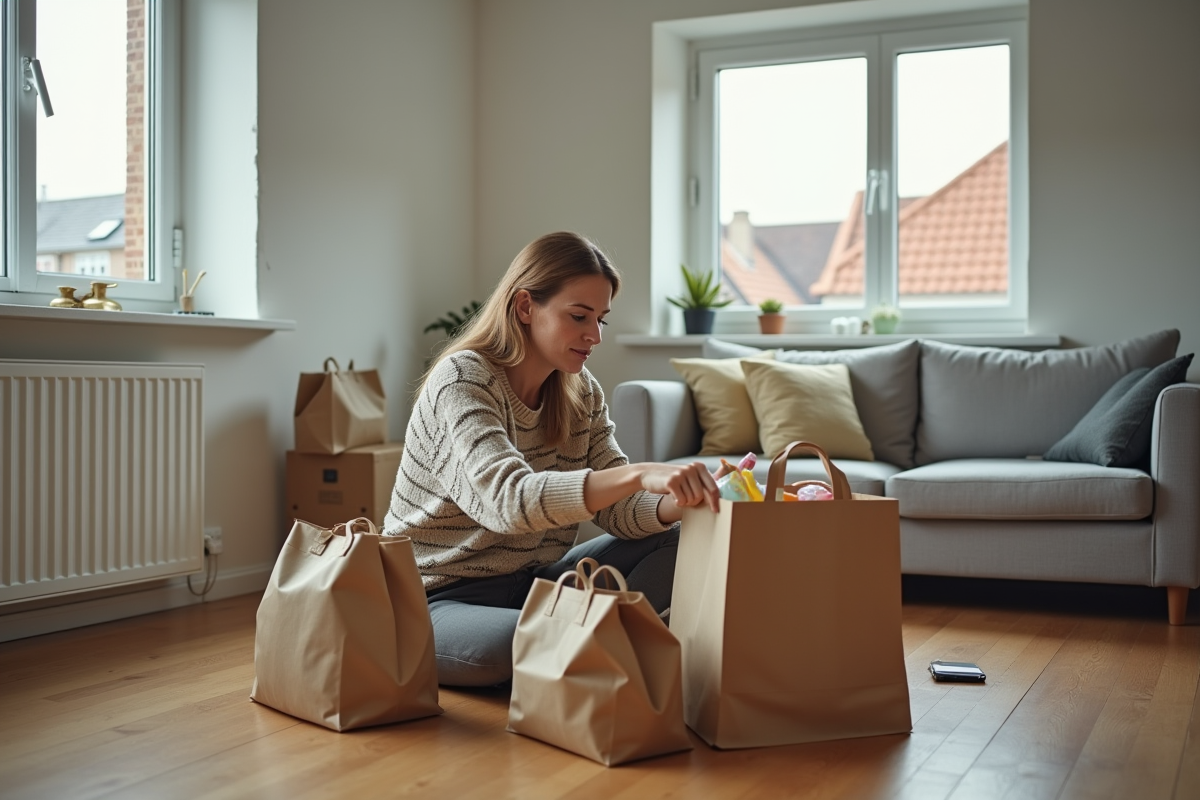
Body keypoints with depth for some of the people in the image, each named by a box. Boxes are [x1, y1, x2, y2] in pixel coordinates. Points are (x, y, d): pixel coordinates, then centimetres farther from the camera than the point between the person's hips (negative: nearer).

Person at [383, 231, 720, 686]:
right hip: (439, 599, -6)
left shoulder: (582, 393, 4)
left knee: (672, 542, -5)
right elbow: (509, 500, -36)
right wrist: (639, 474, -47)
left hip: (528, 583, 7)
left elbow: (615, 509, -4)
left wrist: (683, 500, -26)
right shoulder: (462, 379, -19)